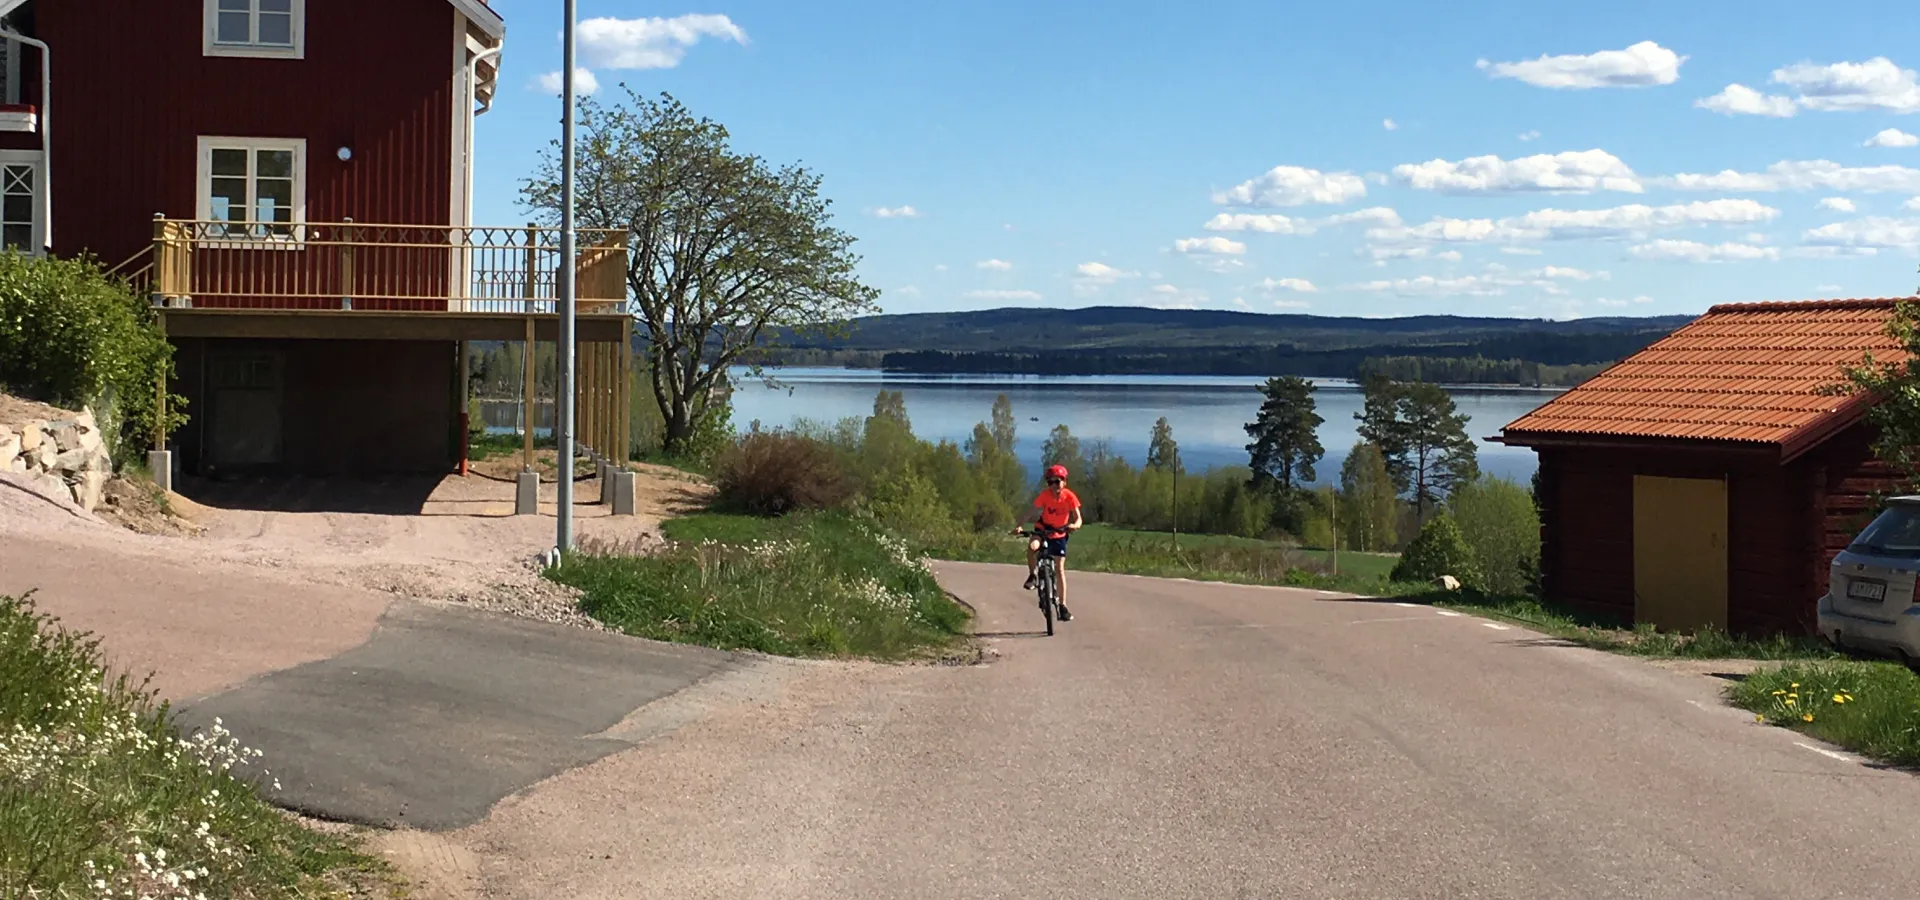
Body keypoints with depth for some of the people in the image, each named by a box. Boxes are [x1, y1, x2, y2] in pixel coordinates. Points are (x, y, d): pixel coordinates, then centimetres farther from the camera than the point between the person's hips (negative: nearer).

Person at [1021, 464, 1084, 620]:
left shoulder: (1069, 497, -18)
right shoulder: (1045, 495, -20)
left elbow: (1079, 519, -19)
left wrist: (1074, 525, -43)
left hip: (1059, 534, 0)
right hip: (1043, 529, 0)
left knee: (1060, 568, -4)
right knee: (1032, 547, -34)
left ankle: (1063, 606, 2)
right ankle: (1032, 575, -7)